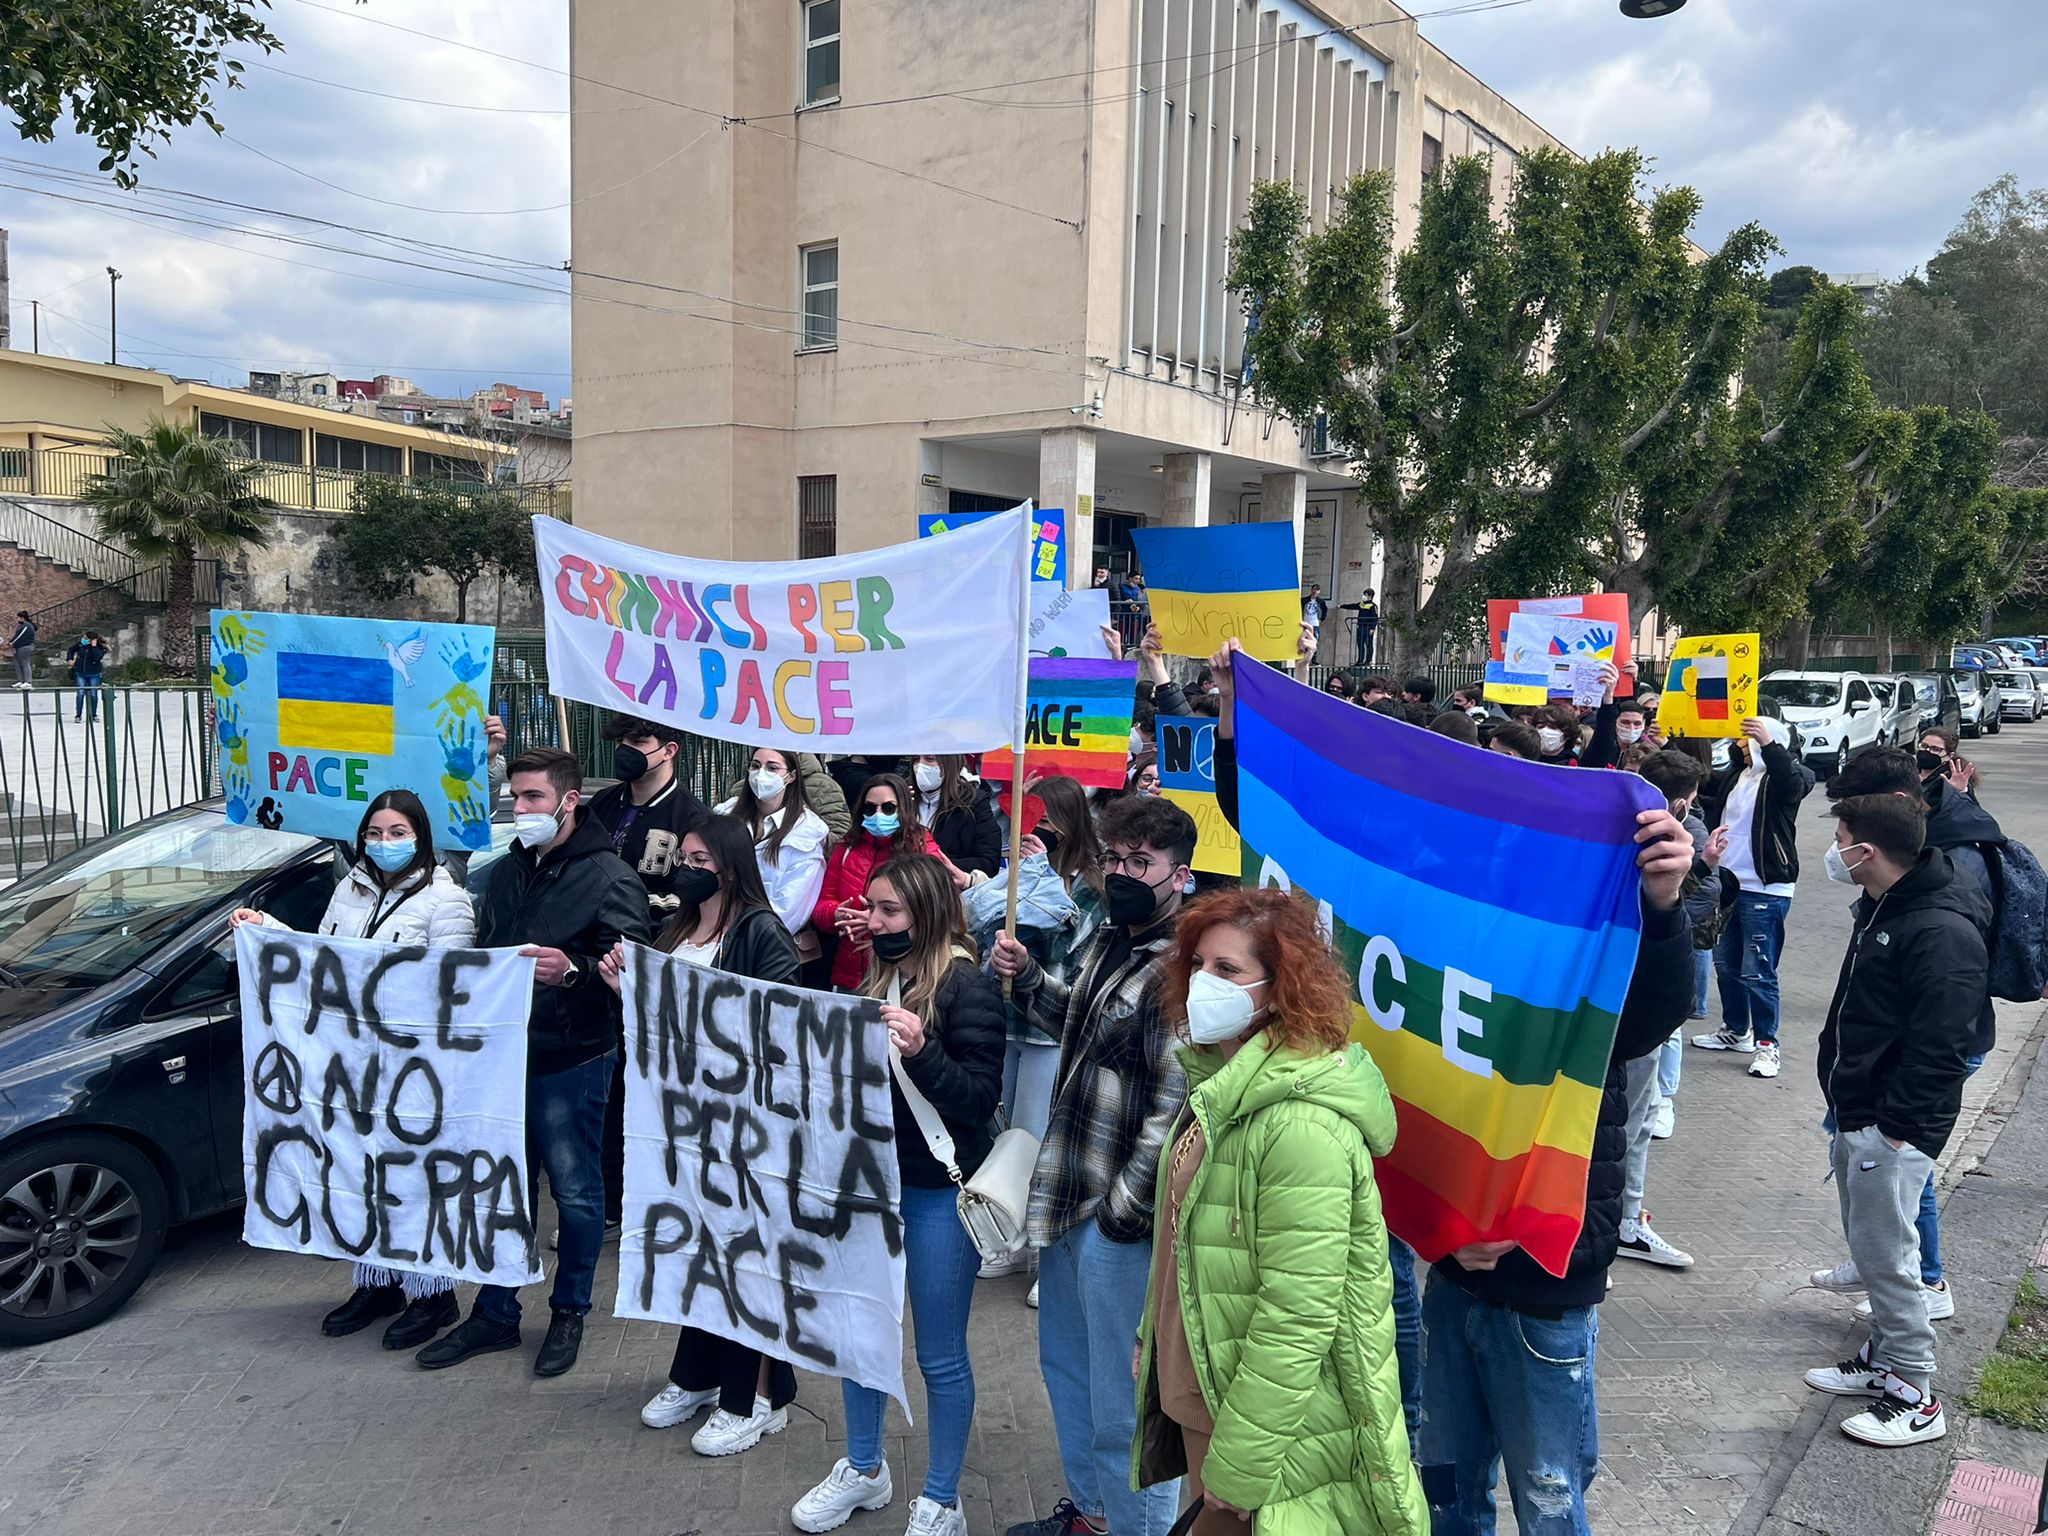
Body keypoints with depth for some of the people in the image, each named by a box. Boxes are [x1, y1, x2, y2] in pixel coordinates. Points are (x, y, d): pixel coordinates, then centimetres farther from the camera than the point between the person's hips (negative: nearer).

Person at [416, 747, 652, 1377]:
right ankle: (495, 1313, 27)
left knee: (576, 1190, 5)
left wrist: (573, 971, -33)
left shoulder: (609, 878, -10)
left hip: (571, 1060, -6)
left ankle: (569, 1312, 23)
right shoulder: (506, 872, 13)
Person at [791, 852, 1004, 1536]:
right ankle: (863, 1469, 40)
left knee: (939, 1355, 7)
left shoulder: (966, 986, -14)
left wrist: (919, 1050, -32)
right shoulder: (878, 978, 6)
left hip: (938, 1191, -7)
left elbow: (980, 1096, -19)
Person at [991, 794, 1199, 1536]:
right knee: (1064, 1361, 26)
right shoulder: (1107, 940, 7)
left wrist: (1126, 1208, -20)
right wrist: (1027, 979, 7)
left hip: (1120, 1219, -10)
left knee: (1122, 1404, 4)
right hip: (1068, 1195, 10)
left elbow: (1177, 1105, -26)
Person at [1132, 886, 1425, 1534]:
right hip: (1200, 1402, 8)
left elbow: (1298, 1320, -26)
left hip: (1279, 1433, -8)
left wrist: (1237, 1468, -20)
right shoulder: (1222, 1085, 4)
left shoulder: (1301, 1125, -25)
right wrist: (1152, 1343, 17)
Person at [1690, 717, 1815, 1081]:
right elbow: (1701, 787, 25)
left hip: (1765, 890, -8)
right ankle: (1735, 1031, 31)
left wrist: (1768, 744, -46)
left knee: (1758, 972, -6)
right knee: (1726, 963, 17)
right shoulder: (1734, 774, 13)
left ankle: (1766, 1043, 4)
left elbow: (1794, 781, -32)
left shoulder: (1780, 776, -9)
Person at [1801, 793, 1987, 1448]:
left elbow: (1939, 1048, -25)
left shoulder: (1943, 932, -23)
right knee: (1868, 1245, 19)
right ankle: (1883, 1356, 34)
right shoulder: (1882, 905, 9)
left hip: (1894, 1129, -10)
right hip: (1856, 1114, 10)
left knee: (1885, 1254, -2)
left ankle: (1914, 1397, 11)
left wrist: (1896, 1127, -21)